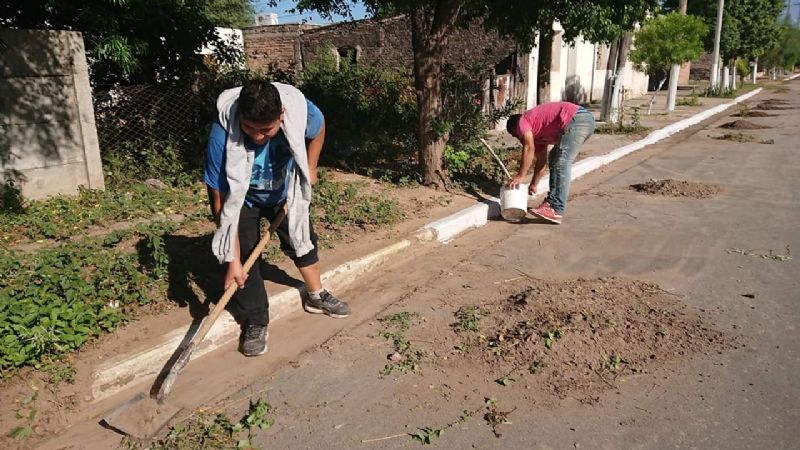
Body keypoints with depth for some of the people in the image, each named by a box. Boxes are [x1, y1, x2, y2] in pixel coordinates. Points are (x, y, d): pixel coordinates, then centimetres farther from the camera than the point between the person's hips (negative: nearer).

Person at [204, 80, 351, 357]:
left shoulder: (300, 111, -34)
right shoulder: (223, 136, -40)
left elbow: (318, 129, -5)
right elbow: (222, 202, -34)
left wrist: (310, 168, -2)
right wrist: (233, 260, -32)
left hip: (284, 189, 3)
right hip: (240, 196, -3)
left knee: (302, 239, 13)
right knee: (244, 258, -9)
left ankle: (316, 296, 37)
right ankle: (256, 324, 11)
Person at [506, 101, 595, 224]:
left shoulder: (522, 121, 5)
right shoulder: (537, 132, 29)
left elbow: (529, 149, -9)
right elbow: (540, 161, 29)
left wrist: (520, 176, -7)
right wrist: (533, 185, 32)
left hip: (577, 119, -11)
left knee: (561, 164, -15)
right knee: (554, 159, 20)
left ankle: (556, 211, -20)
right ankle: (552, 201, 16)